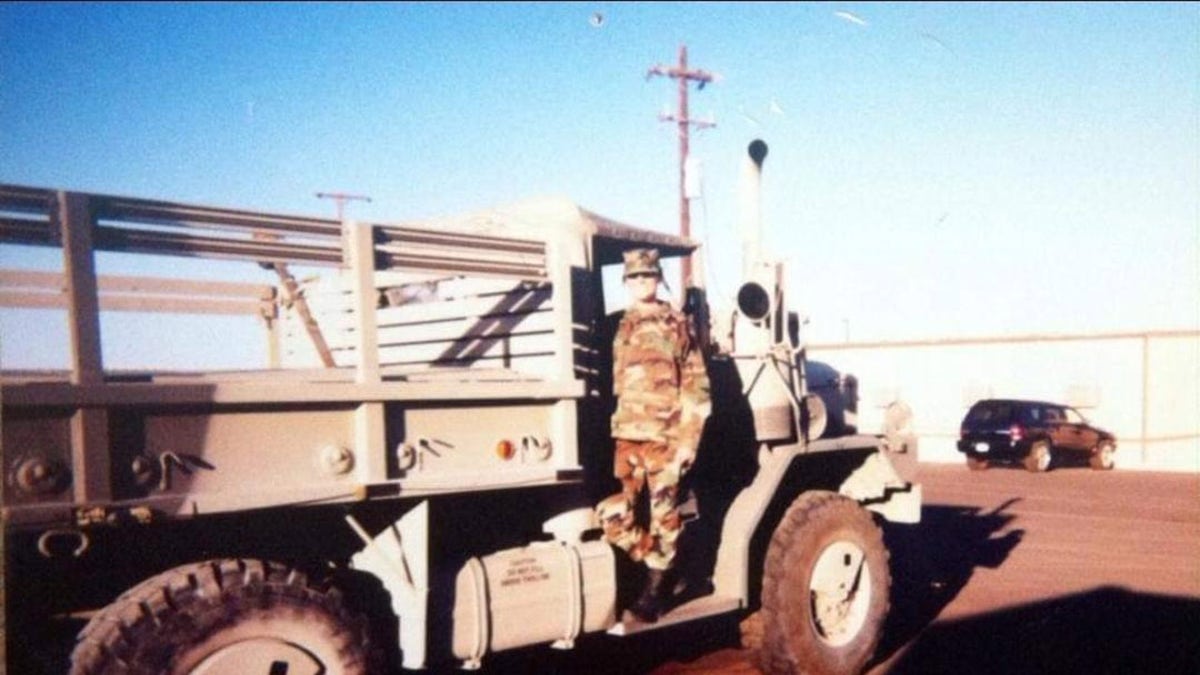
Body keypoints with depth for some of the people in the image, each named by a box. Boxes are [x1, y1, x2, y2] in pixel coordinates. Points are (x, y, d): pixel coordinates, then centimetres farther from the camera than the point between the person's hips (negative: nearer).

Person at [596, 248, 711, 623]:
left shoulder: (677, 326, 2)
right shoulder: (620, 328, 15)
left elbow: (696, 387, -2)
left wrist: (688, 439, -8)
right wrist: (610, 429, 10)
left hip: (664, 438, -4)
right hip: (626, 436, 4)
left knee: (663, 515, 2)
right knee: (614, 515, -2)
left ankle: (654, 591, 15)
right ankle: (656, 568, 19)